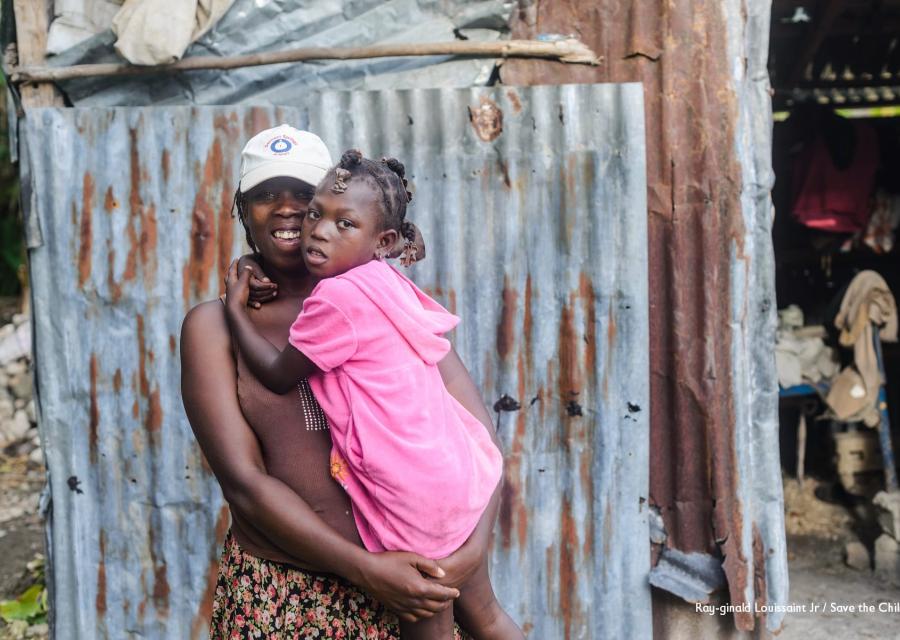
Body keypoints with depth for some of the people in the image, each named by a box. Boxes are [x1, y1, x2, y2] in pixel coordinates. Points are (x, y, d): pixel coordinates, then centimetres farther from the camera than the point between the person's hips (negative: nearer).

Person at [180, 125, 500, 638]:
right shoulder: (215, 325, -2)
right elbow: (243, 480, -9)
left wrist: (476, 542, -16)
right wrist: (363, 568, -16)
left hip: (406, 578, 1)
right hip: (276, 596, -1)